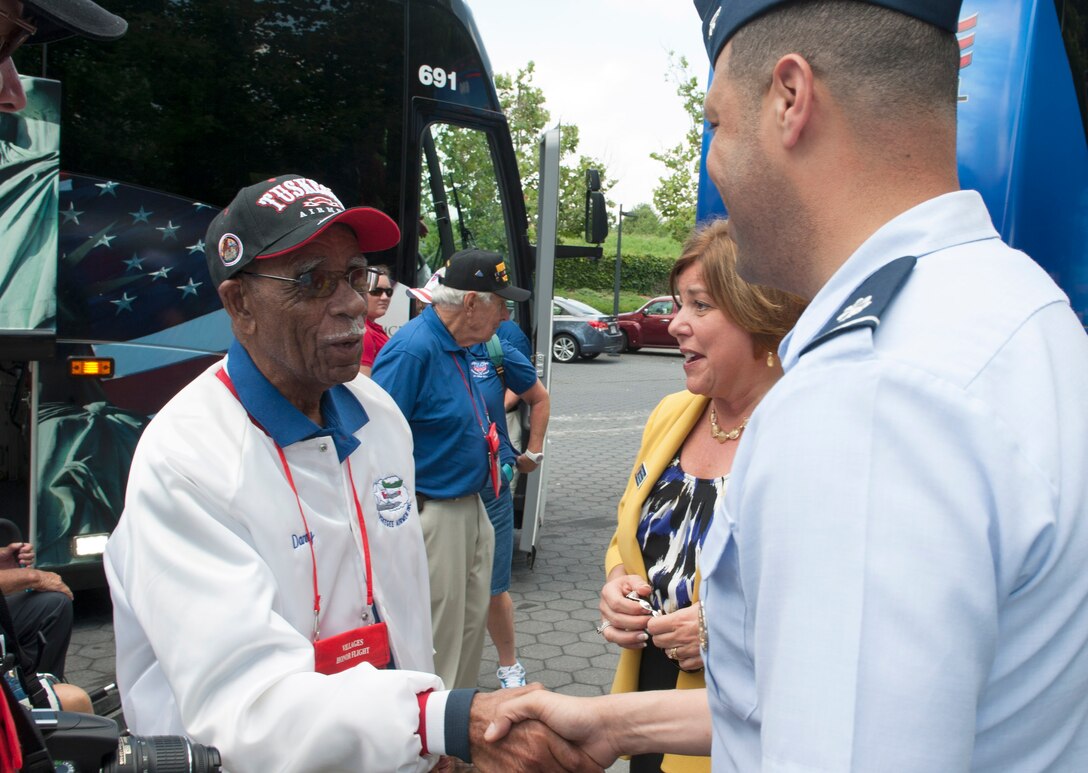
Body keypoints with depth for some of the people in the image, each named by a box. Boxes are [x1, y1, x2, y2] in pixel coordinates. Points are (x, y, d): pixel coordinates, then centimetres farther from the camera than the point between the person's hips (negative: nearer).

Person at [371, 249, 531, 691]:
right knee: (437, 632, 3)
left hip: (470, 506, 10)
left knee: (472, 619, 21)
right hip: (432, 516, -10)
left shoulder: (459, 346, 9)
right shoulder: (412, 349, -21)